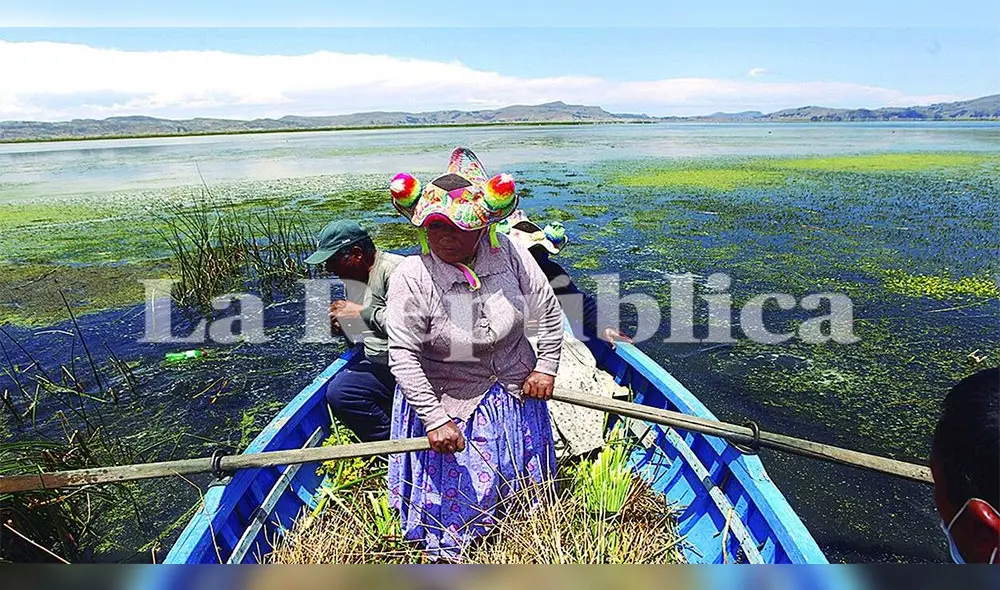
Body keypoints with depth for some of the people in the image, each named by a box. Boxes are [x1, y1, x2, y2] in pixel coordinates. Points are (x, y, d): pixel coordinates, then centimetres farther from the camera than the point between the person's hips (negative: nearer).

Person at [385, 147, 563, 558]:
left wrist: (546, 367, -4)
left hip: (517, 387, 3)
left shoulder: (507, 254, -15)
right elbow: (403, 355, -23)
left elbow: (549, 311, -2)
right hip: (448, 399, -3)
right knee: (458, 492, 7)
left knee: (525, 483, 23)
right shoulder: (411, 277, -23)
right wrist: (435, 420, -25)